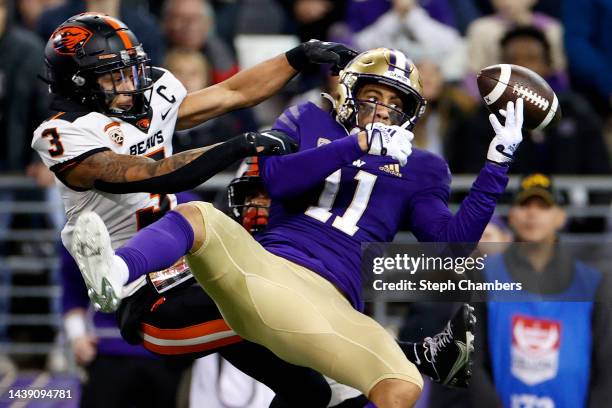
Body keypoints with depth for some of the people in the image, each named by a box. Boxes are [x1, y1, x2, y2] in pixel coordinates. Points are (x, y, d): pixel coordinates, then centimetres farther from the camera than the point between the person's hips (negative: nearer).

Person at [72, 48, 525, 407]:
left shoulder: (414, 170, 23)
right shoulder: (308, 123, 21)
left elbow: (455, 241, 11)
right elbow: (275, 177, -1)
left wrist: (498, 163, 6)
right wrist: (360, 143, -7)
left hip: (327, 305, 0)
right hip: (261, 264, 0)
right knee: (196, 216, -31)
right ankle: (114, 273, -62)